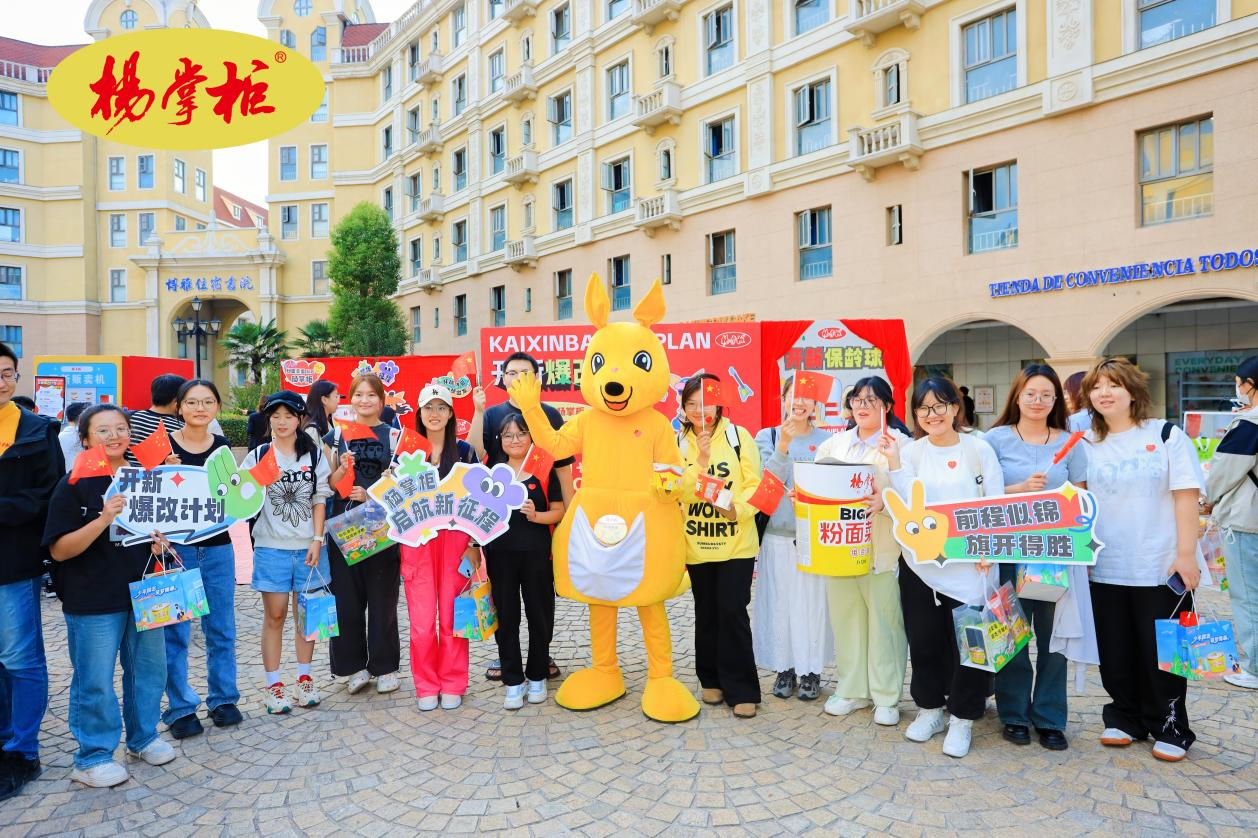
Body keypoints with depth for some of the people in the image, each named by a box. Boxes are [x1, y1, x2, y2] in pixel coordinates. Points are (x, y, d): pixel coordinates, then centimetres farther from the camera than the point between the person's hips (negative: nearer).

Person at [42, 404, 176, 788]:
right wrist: (103, 520, -27)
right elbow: (59, 550, -13)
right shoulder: (74, 485, -9)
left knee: (148, 669, 15)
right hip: (93, 602, -5)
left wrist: (161, 541, -2)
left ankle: (143, 738, 33)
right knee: (95, 681, 4)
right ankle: (93, 757, 21)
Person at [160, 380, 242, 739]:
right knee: (175, 631, 3)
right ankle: (180, 706, 17)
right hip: (176, 546, -3)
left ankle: (223, 699, 23)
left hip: (217, 546, 3)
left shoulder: (222, 446, 6)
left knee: (221, 627, 10)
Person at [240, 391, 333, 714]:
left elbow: (320, 500, 3)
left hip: (307, 546, 1)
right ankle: (273, 685, 14)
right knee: (274, 615, 3)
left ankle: (304, 679, 22)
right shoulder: (259, 455, 3)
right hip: (271, 546, -1)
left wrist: (317, 539, -4)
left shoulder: (315, 454, 4)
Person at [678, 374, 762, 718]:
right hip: (696, 545, 3)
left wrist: (737, 508, -25)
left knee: (733, 612, -5)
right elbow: (679, 492, -7)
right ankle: (712, 681, 29)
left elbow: (754, 484, -7)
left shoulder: (738, 435, -3)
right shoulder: (678, 442, 3)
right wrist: (700, 461, -21)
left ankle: (742, 690, 8)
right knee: (706, 614, 12)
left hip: (735, 543, -2)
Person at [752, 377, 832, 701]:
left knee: (812, 603, 5)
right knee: (780, 603, 7)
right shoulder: (768, 437, 2)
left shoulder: (827, 440, 3)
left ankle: (811, 670, 21)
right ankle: (785, 668, 22)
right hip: (778, 535, 0)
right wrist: (783, 446, -23)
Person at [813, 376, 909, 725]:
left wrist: (884, 503, -25)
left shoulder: (902, 445, -2)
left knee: (884, 622, 3)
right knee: (845, 619, 10)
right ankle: (852, 689, 25)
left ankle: (886, 696, 18)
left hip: (882, 549, -4)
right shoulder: (833, 444, 13)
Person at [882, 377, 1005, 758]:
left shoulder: (980, 449, -1)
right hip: (920, 562, 2)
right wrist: (893, 461, -17)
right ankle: (930, 708, 29)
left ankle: (962, 717, 18)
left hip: (969, 564, -2)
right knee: (924, 638, 11)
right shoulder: (911, 452, 3)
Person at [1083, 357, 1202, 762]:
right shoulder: (1087, 445, 6)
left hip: (1161, 569, -3)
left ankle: (1169, 728, 23)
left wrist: (1186, 555, -12)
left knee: (1161, 652, 6)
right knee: (1116, 653, 11)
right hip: (1106, 570, 3)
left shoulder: (1167, 436, -3)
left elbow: (1186, 497, -6)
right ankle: (1125, 718, 28)